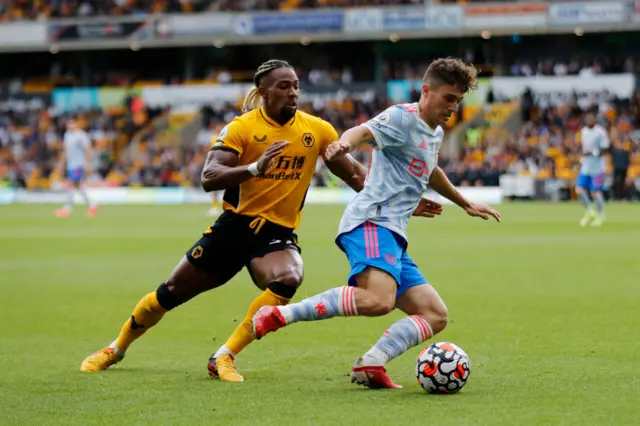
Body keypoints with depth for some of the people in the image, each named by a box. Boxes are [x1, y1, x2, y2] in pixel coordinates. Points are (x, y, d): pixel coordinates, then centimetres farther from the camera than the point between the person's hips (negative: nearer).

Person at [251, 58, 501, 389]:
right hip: (371, 223, -10)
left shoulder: (435, 133, 25)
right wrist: (345, 143, -49)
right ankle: (278, 315, -25)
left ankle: (370, 365, -11)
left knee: (436, 315, 3)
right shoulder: (403, 118, -4)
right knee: (379, 300, -34)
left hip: (393, 237, 10)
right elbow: (364, 131, -25)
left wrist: (465, 204, 58)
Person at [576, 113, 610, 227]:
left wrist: (593, 153, -22)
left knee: (596, 192, -2)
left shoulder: (600, 132, -12)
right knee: (579, 190, 0)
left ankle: (600, 216, 15)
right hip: (585, 167, 7)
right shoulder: (584, 131, 10)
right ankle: (590, 212, 18)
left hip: (597, 167, -7)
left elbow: (606, 148, -12)